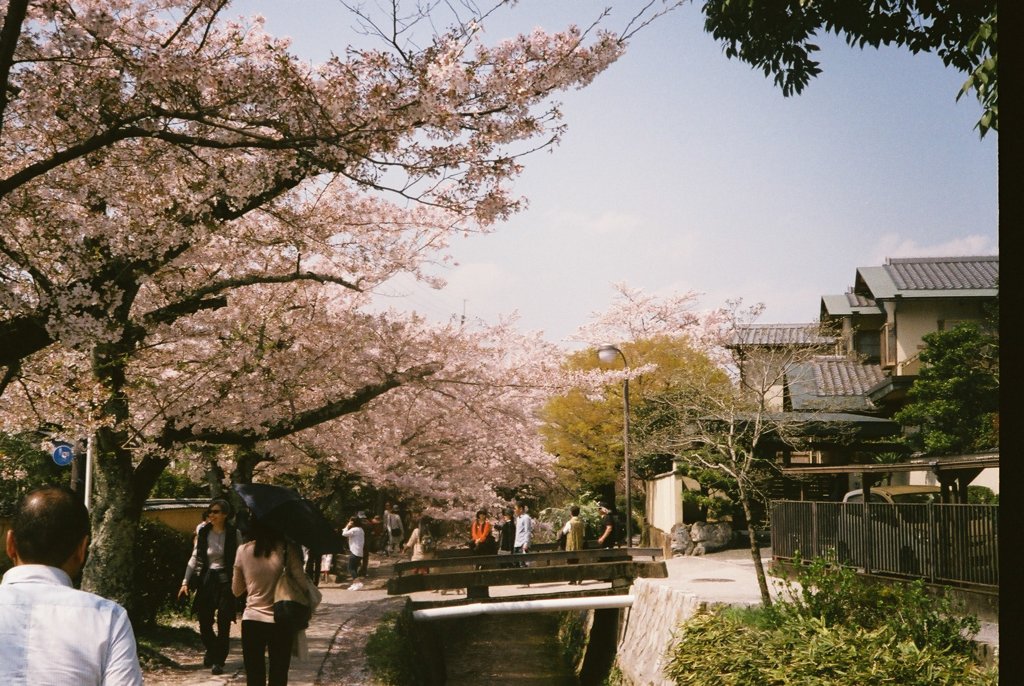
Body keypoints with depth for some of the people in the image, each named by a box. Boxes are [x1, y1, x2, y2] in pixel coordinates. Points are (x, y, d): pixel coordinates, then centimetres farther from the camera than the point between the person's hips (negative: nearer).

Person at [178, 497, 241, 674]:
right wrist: (185, 581, 2)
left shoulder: (233, 533, -4)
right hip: (206, 578, 3)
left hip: (225, 579, -2)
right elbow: (194, 558, 7)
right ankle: (211, 649, 34)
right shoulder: (203, 532, 2)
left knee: (223, 622, -2)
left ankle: (218, 661, 9)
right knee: (204, 620, 5)